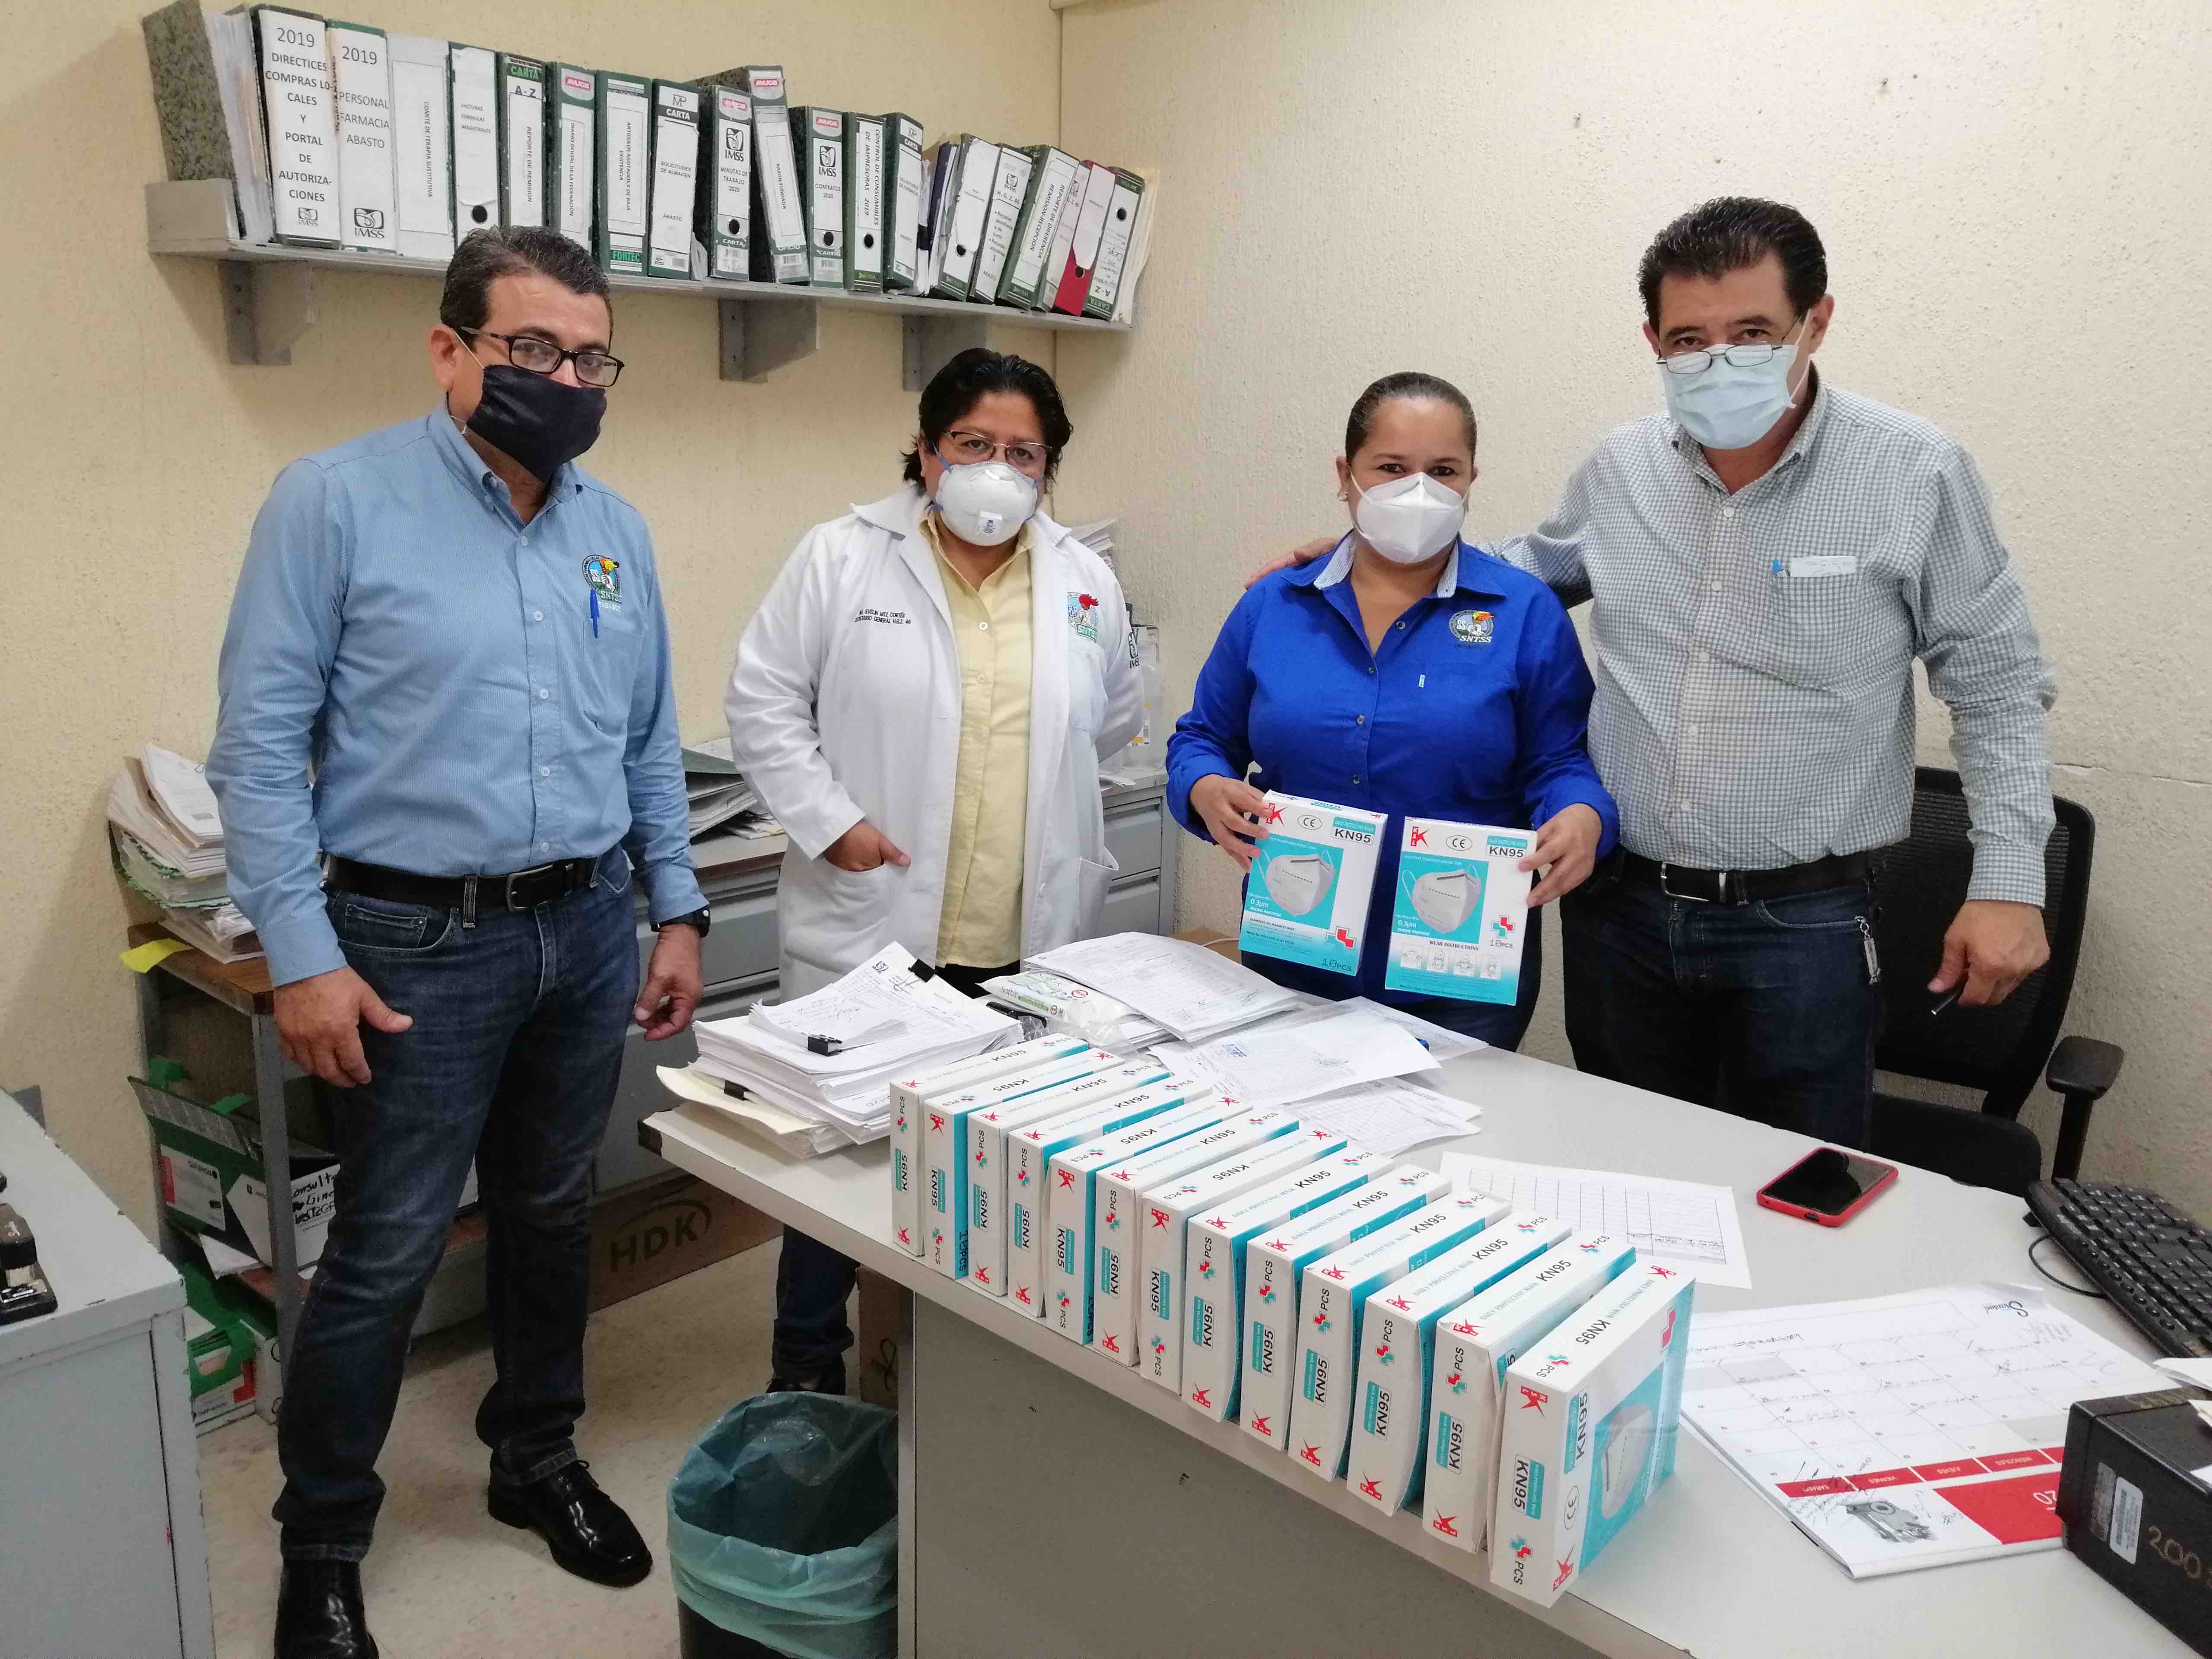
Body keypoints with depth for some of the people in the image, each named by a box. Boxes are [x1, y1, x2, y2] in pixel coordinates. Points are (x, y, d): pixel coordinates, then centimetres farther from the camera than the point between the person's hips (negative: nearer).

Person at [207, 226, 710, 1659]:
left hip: (586, 932, 5)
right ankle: (322, 1544, 28)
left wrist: (678, 914, 9)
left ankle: (539, 1461, 39)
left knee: (554, 1218, 17)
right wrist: (303, 955, -13)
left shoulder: (616, 528, 7)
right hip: (421, 944, -4)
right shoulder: (337, 500, -8)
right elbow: (261, 742, -9)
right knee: (388, 1255, 5)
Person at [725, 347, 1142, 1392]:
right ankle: (806, 1374, 30)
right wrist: (830, 820, -11)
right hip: (869, 928, -3)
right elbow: (763, 703, -2)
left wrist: (1044, 797, 11)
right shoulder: (842, 558, -3)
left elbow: (1113, 723, 20)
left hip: (1031, 948, 3)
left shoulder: (1087, 584, 8)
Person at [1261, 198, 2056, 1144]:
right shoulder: (1618, 470, 2)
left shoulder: (1915, 475, -9)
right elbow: (1532, 570, 22)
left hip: (1802, 923, -3)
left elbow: (1996, 685, -1)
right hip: (1619, 904, 4)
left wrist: (2008, 881, -7)